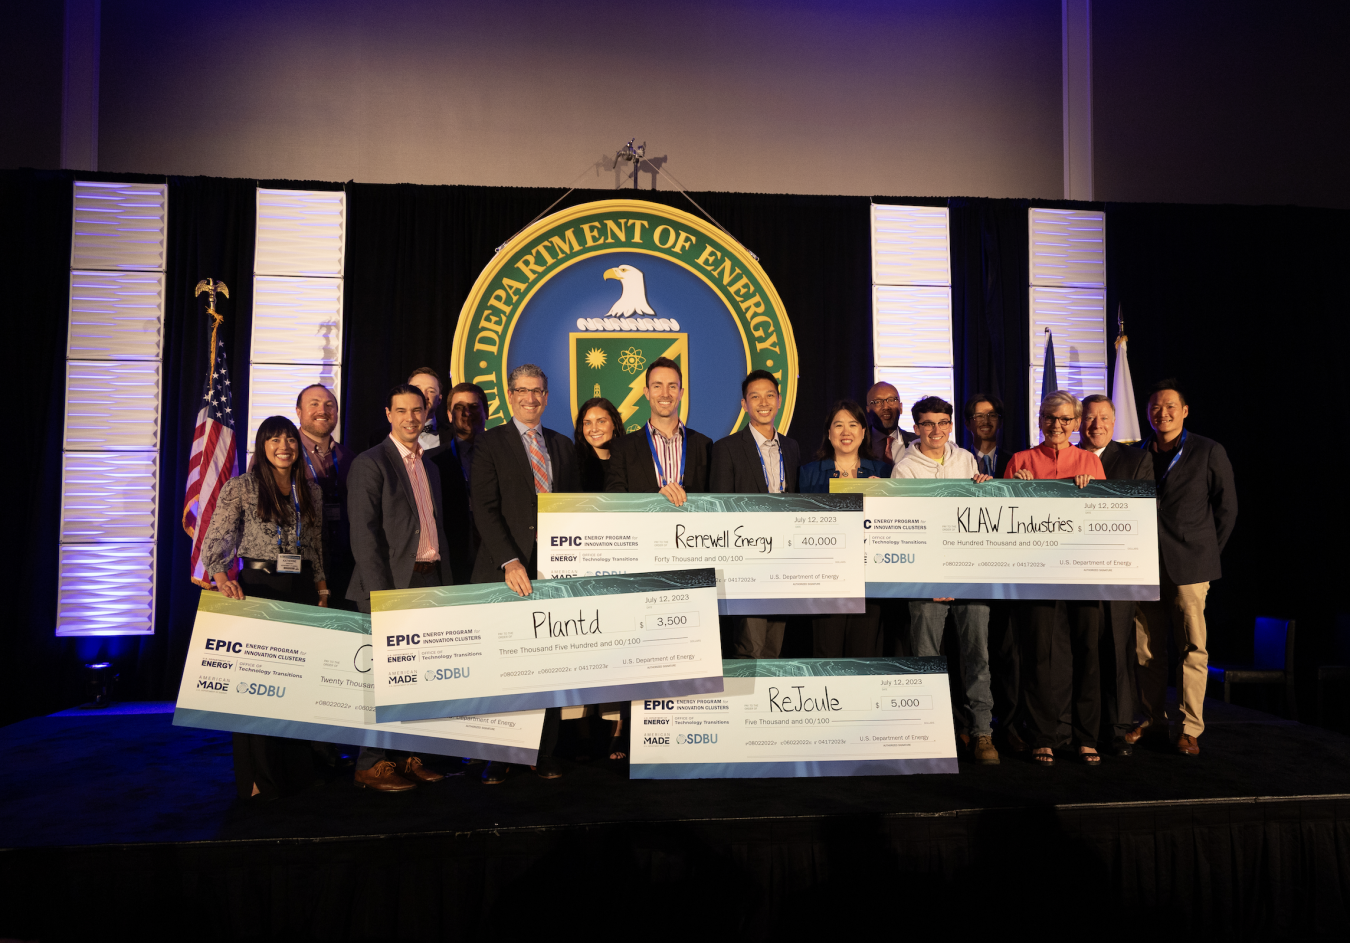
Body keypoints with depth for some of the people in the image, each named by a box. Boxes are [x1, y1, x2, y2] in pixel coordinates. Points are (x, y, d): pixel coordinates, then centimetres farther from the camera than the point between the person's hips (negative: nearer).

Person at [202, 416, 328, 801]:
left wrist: (322, 591, 8)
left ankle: (297, 769, 20)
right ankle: (258, 778, 11)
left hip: (302, 590, 4)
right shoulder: (240, 487, -1)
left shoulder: (311, 492, 11)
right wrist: (222, 578, -25)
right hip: (257, 587, -4)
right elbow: (216, 540, -8)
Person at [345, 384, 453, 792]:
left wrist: (445, 581, 10)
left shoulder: (430, 467, 17)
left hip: (429, 582, 6)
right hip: (391, 585, -6)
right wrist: (381, 594, -16)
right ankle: (372, 765, 10)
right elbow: (364, 535, -11)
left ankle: (405, 755, 19)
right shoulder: (370, 464, -5)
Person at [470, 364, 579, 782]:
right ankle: (497, 757, 14)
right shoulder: (490, 443, 4)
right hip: (507, 571, -3)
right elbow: (485, 508, -5)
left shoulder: (563, 445, 16)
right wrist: (509, 562, -15)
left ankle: (544, 755, 16)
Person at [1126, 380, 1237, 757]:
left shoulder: (1209, 452, 3)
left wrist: (1207, 553, 6)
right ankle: (1152, 718, 19)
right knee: (1147, 648, 6)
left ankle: (1189, 727, 9)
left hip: (1189, 567, -3)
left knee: (1193, 648, -1)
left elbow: (1227, 508, 7)